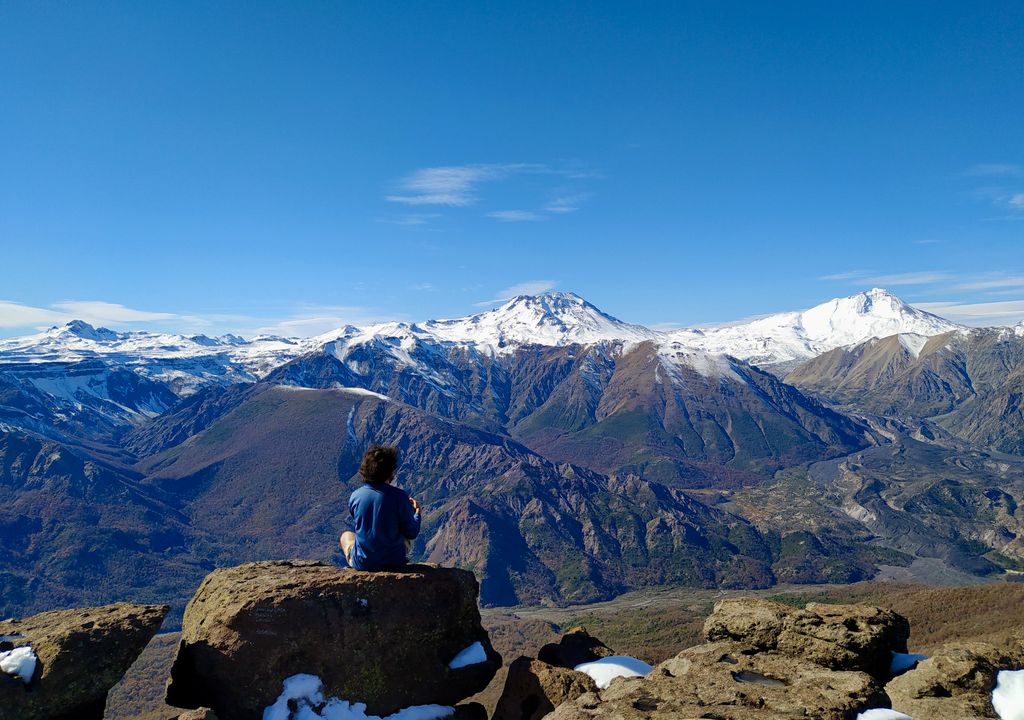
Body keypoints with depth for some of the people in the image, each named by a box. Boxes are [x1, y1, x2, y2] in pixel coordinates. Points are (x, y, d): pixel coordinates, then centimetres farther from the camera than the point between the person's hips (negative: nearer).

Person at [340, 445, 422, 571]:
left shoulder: (355, 496, -11)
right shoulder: (399, 496, -19)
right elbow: (412, 533, -11)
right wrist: (416, 512, 9)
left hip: (362, 563, 1)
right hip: (394, 561, -1)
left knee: (346, 535, 33)